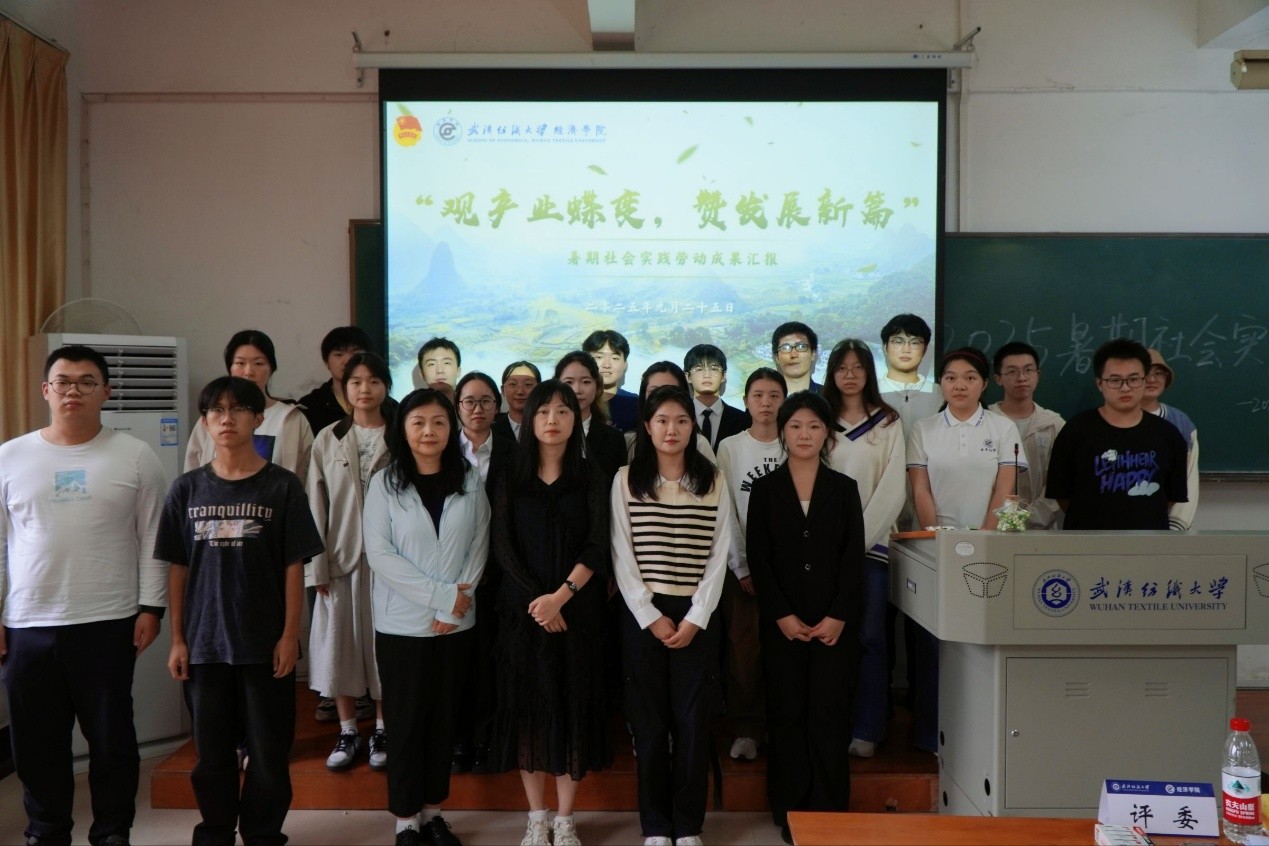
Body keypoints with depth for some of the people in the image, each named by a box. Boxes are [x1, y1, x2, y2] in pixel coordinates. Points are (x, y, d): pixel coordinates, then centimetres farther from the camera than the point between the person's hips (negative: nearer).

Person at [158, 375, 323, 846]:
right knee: (211, 750, 13)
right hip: (204, 643, 2)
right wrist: (177, 639, 3)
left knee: (269, 749, 6)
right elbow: (177, 569, 6)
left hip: (265, 642, -2)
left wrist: (290, 635, -7)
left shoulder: (282, 486, -4)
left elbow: (294, 566, -4)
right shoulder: (187, 489, 4)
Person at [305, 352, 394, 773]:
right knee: (339, 640, 6)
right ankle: (347, 731, 21)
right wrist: (317, 564, -2)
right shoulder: (328, 439, 5)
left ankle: (381, 729, 20)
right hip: (340, 556, 2)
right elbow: (316, 504, 3)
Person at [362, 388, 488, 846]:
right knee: (406, 721, 6)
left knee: (444, 718, 12)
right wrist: (441, 594, -15)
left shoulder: (469, 481, 2)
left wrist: (455, 603, -9)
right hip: (402, 623, -2)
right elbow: (379, 554, -10)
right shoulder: (385, 483, -4)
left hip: (457, 623, 2)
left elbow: (479, 546, 2)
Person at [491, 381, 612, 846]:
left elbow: (598, 546, -7)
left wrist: (560, 596, -19)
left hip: (577, 609, -1)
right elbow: (503, 547, -2)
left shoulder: (592, 477, 2)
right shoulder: (510, 479, 5)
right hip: (523, 608, 1)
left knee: (574, 704, 3)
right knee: (528, 705, 5)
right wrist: (535, 600, -13)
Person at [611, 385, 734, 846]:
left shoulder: (713, 481, 4)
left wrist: (695, 618, -7)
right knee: (649, 720, 5)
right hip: (643, 614, 0)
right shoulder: (626, 480, 2)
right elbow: (622, 555, -2)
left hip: (696, 616, 1)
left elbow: (719, 554, 1)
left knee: (694, 720, 4)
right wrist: (651, 616, -7)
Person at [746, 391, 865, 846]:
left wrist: (839, 616, -8)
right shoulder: (765, 489, 5)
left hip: (836, 622, 0)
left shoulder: (845, 489, 7)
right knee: (787, 714, 3)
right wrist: (782, 615, -9)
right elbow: (758, 557, 0)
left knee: (829, 714, 1)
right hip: (782, 622, 0)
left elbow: (854, 557, 2)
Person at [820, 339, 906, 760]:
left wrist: (860, 536, -9)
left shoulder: (888, 422, 6)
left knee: (870, 638, 0)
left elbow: (893, 488, -1)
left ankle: (866, 731, 8)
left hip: (872, 543, -1)